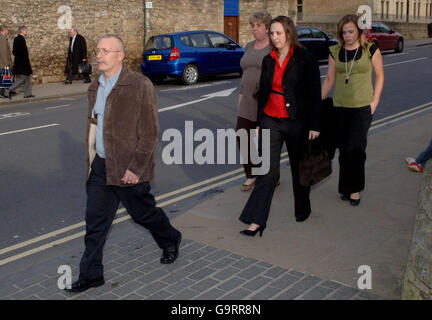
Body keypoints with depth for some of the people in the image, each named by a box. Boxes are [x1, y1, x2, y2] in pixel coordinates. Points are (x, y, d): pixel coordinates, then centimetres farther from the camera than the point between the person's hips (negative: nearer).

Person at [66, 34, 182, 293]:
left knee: (144, 213, 12)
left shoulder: (140, 85, -15)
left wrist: (135, 167, -18)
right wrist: (91, 157, 15)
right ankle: (91, 274, 20)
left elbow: (150, 133, -16)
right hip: (101, 166, 6)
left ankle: (171, 240, 42)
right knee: (95, 220, 7)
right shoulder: (96, 87, 8)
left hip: (129, 169, -6)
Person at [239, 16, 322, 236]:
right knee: (267, 170, -3)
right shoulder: (268, 61, 7)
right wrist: (259, 122, 15)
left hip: (297, 122, -3)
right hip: (271, 121, 3)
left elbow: (315, 94, -7)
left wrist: (314, 125, -9)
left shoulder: (305, 59, -7)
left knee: (299, 168, 13)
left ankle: (303, 210, 35)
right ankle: (257, 220, -2)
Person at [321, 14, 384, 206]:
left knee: (355, 147, -11)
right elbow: (330, 79, 12)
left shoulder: (371, 50, -2)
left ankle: (354, 188, 5)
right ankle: (345, 187, 21)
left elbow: (379, 76, 6)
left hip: (363, 106, -3)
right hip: (340, 106, 3)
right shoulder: (335, 52, 6)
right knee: (344, 149, 7)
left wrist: (375, 101, -3)